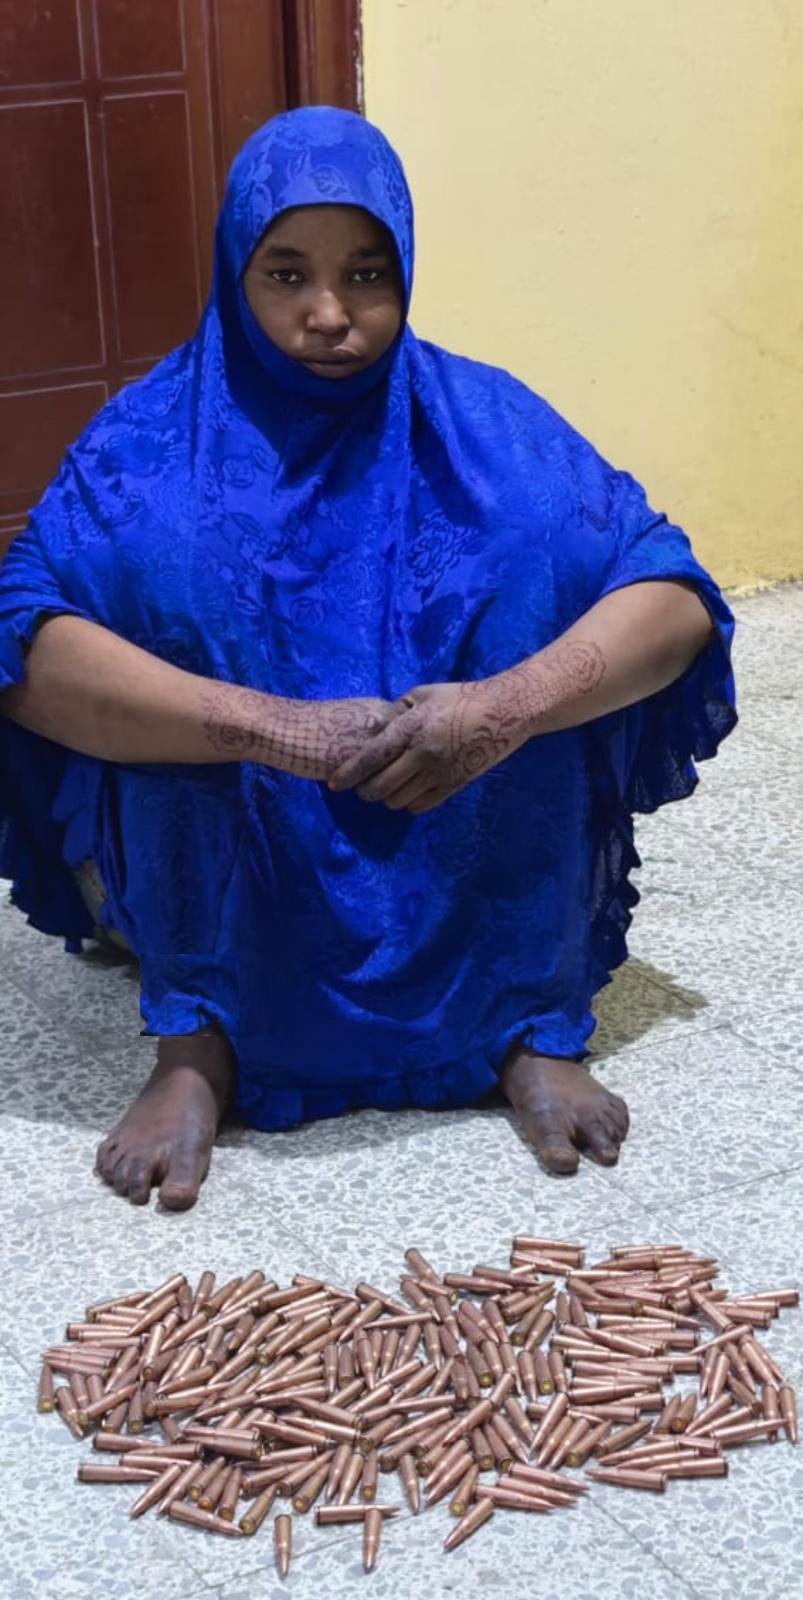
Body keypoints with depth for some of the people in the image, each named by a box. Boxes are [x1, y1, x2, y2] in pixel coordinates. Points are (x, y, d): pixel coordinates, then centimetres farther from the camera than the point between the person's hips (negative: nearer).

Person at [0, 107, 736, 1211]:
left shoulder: (479, 421, -4)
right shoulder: (156, 436, -8)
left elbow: (678, 602, -12)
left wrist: (507, 706, -32)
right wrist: (273, 726, -36)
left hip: (456, 870, 1)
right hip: (231, 889, -1)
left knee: (542, 549, -22)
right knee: (157, 558, -26)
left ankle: (534, 1027, -15)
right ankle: (196, 1044, -17)